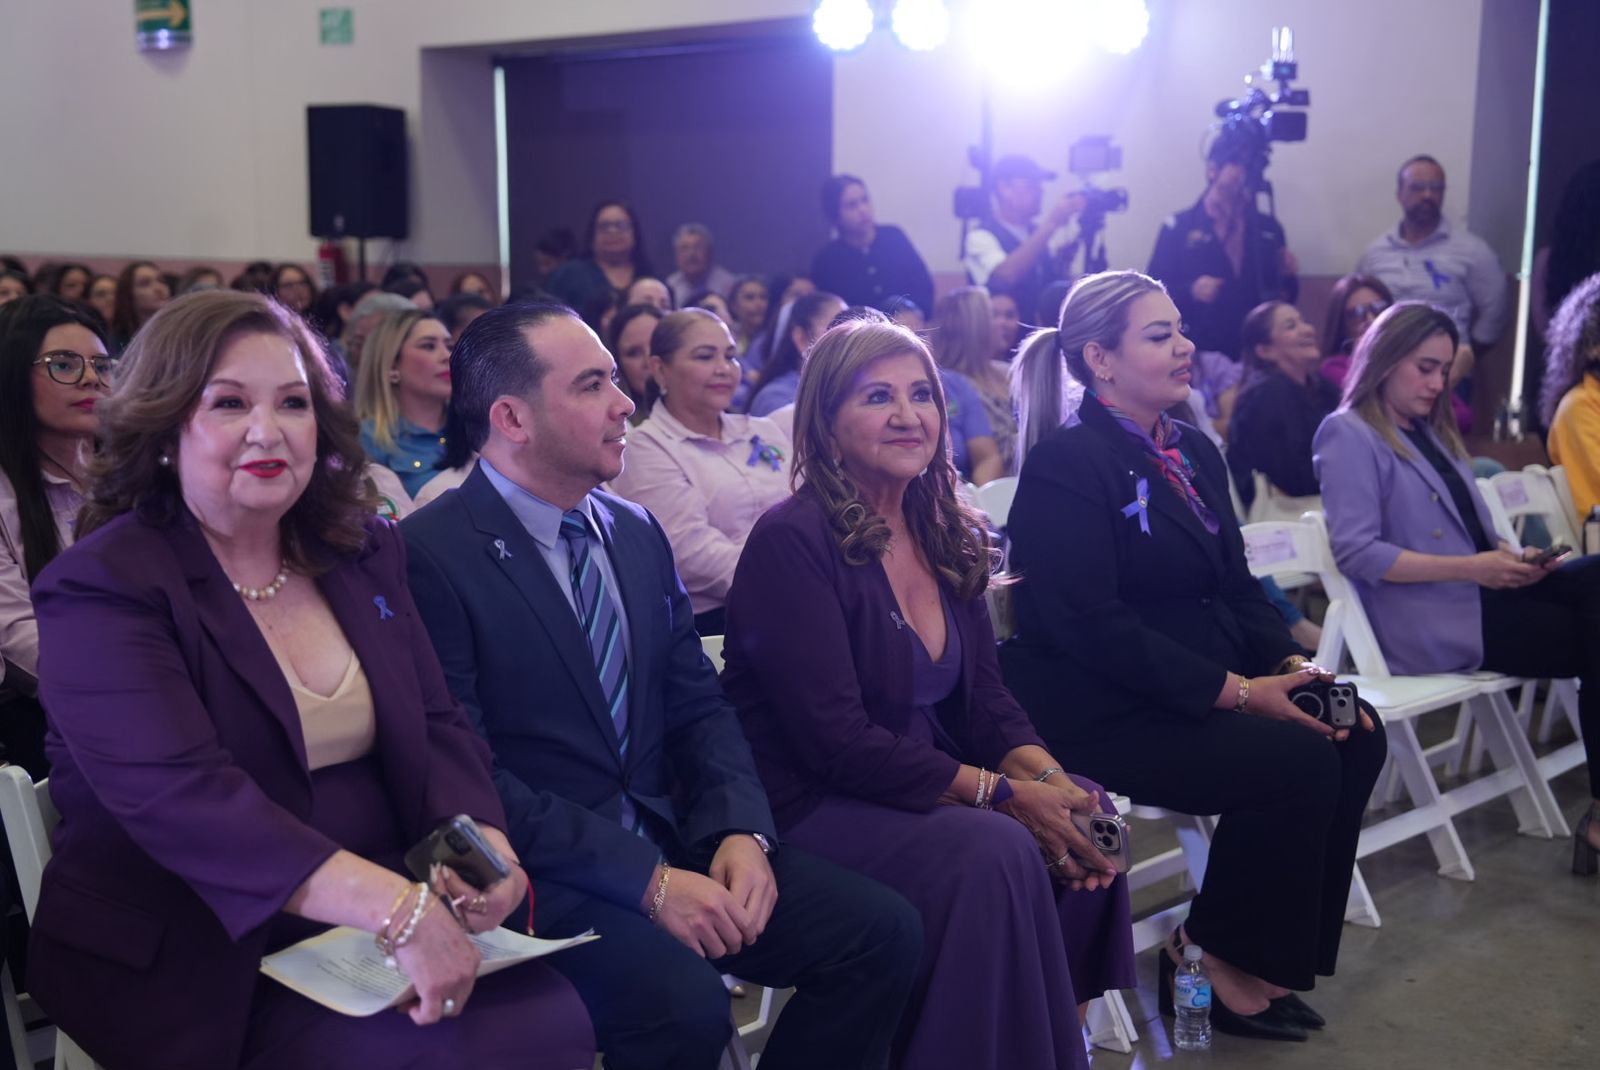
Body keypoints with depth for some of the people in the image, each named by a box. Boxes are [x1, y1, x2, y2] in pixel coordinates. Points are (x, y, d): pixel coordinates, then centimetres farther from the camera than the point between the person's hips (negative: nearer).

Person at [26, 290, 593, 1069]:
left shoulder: (365, 552, 9)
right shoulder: (105, 589, -11)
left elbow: (436, 728, 6)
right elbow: (179, 795, -25)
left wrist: (483, 841, -17)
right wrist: (395, 905, -35)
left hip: (372, 929, 6)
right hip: (210, 964, -5)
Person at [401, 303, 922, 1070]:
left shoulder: (638, 533, 11)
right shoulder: (429, 555, -12)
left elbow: (700, 708, 11)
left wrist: (741, 832, -9)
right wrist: (645, 881, -21)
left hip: (670, 838, 7)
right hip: (536, 871, -6)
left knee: (882, 932, -9)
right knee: (686, 1004, -32)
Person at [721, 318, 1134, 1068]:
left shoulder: (946, 536, 7)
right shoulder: (792, 542, -16)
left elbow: (983, 700, 8)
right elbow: (836, 741, -21)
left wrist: (1046, 776, -13)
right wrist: (1003, 795, -22)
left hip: (918, 786, 8)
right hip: (805, 806, -7)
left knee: (1088, 823, -13)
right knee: (995, 851, -29)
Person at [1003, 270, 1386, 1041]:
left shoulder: (1194, 452, 13)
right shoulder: (1066, 464, -15)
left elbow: (1235, 586, 14)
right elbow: (1091, 625, -22)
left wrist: (1291, 665, -6)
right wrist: (1235, 690, -23)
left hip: (1194, 691, 9)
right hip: (1096, 710, -9)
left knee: (1356, 737, -7)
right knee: (1297, 762, -21)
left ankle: (1272, 954, 3)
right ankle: (1211, 958, -1)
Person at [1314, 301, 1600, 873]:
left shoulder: (1432, 431, 22)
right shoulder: (1347, 435, -5)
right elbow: (1357, 552, -16)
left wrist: (1513, 556, -1)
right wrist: (1471, 568, -19)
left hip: (1481, 594, 7)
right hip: (1428, 626, -7)